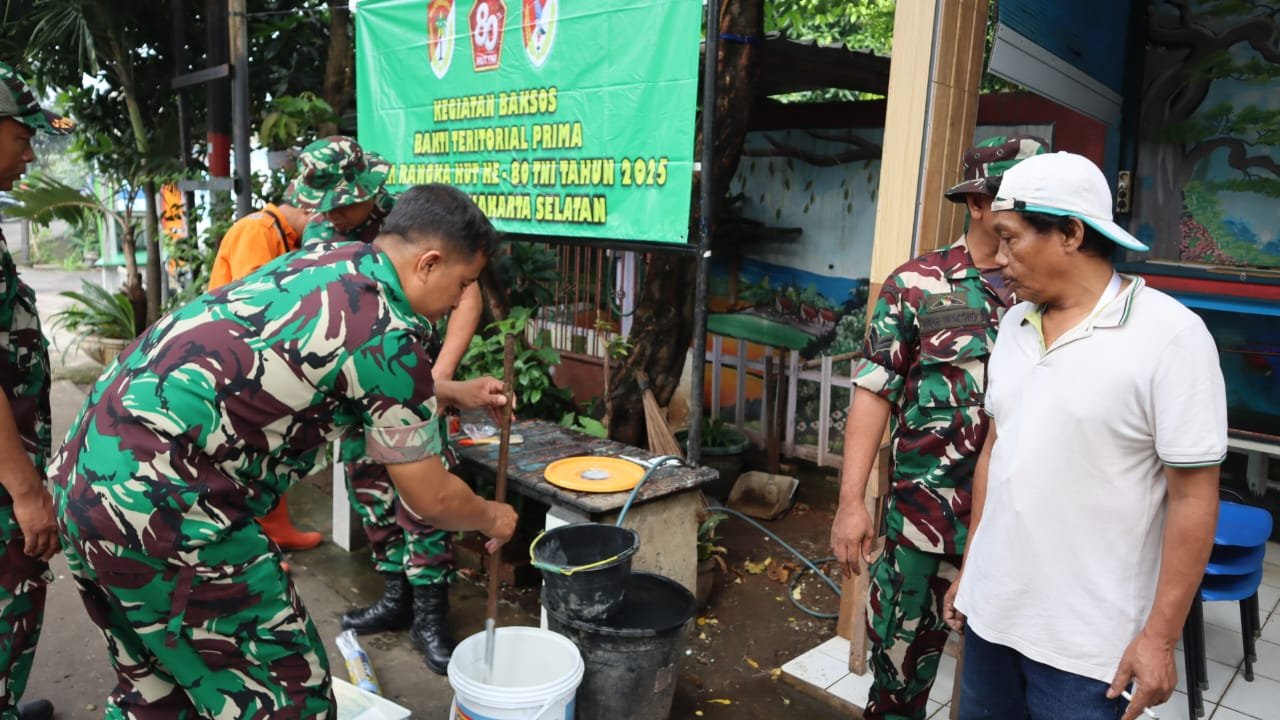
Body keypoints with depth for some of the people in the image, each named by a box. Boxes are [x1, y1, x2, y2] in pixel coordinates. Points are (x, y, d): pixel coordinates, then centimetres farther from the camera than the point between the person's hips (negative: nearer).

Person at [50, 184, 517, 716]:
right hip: (159, 506, -9)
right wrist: (491, 517, 13)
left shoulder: (327, 261, 9)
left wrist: (455, 393, 31)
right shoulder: (388, 333, -15)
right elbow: (428, 498, -6)